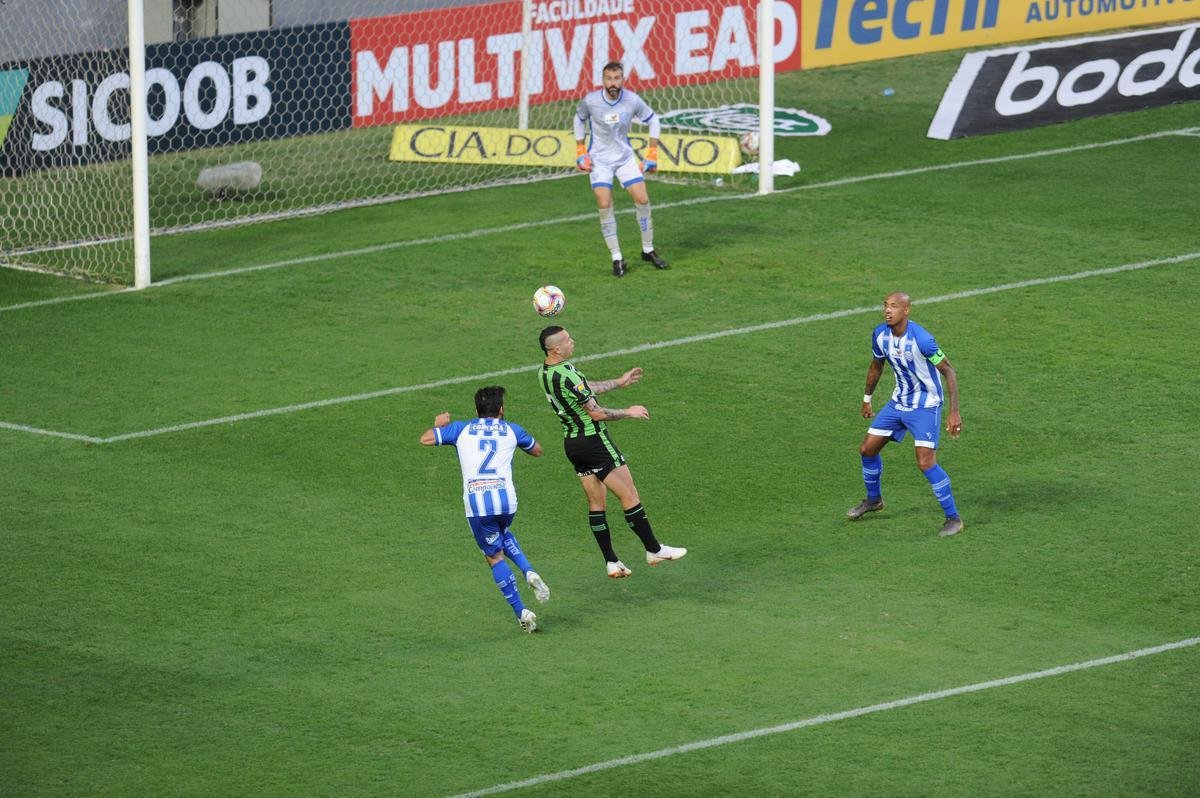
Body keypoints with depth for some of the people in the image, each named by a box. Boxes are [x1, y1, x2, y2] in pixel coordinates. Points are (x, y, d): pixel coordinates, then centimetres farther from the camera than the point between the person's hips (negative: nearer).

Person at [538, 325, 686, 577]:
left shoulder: (546, 372, 3)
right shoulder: (567, 376, -26)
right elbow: (596, 413, -19)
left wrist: (618, 382, 25)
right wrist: (628, 412, -5)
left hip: (571, 442, 9)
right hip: (594, 440, -9)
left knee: (596, 503, 13)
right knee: (629, 495, 2)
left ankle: (611, 562, 14)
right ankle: (654, 550, 10)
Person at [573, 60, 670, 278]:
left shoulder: (633, 101, -15)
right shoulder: (590, 101, -17)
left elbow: (652, 120, 2)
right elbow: (579, 119, 6)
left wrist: (652, 152, 0)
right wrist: (580, 150, 4)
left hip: (625, 157, 1)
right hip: (599, 159, -1)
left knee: (642, 200, -6)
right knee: (605, 205, -14)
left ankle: (648, 250, 15)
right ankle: (617, 259, -5)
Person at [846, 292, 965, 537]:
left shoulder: (921, 339, -28)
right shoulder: (880, 335, -7)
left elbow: (949, 371, -21)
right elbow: (876, 366, 13)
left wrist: (954, 412, -25)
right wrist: (867, 399, 23)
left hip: (925, 406, -7)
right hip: (898, 403, 7)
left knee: (926, 462, -18)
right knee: (867, 449, 11)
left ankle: (953, 518, -5)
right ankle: (873, 499, 38)